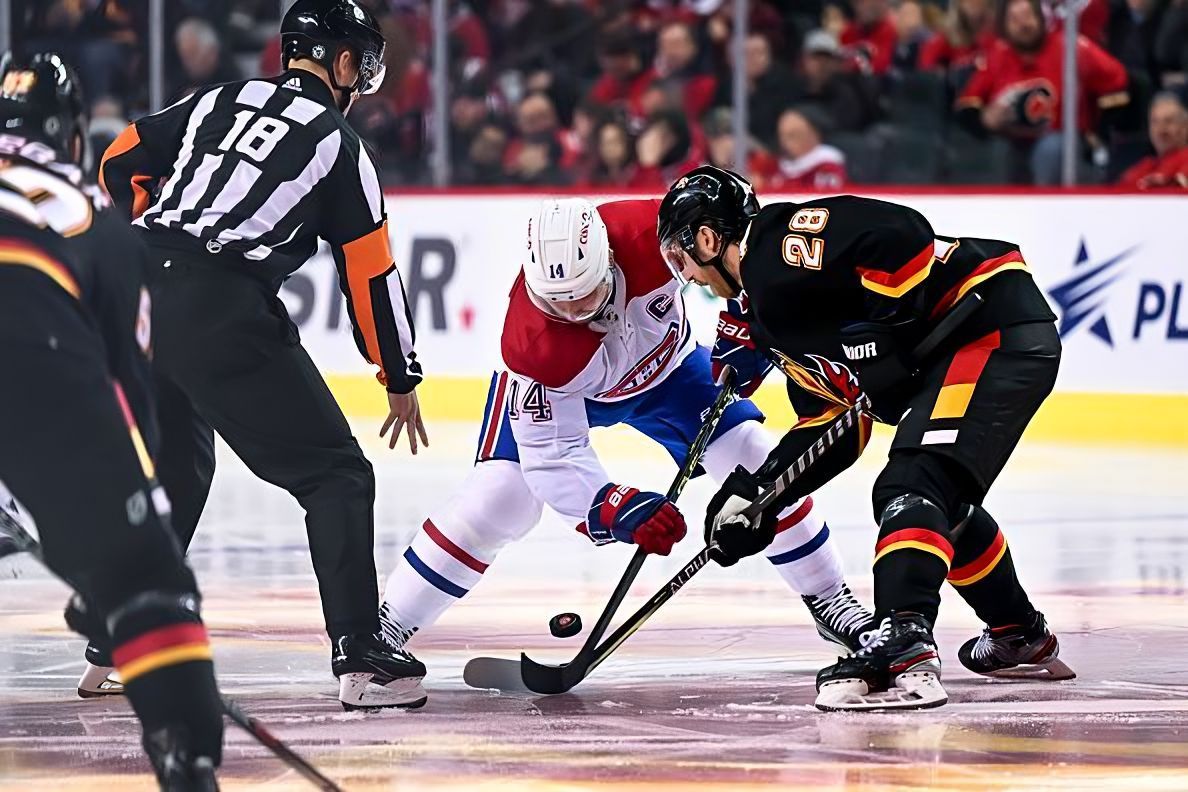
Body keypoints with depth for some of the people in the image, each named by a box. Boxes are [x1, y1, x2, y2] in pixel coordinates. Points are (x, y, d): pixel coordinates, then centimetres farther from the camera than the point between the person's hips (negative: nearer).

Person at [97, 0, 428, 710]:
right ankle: (360, 658, -11)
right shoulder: (339, 145, 4)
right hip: (225, 314, -7)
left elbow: (121, 164, 23)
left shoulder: (216, 104, 19)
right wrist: (402, 381, 14)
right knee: (335, 474, 0)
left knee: (175, 467, 27)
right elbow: (371, 275, 5)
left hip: (136, 299, 7)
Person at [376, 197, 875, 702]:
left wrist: (743, 328, -24)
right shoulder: (531, 346, -40)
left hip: (665, 367, 3)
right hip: (556, 392, -3)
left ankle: (830, 601, 13)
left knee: (756, 461, -7)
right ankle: (382, 629, -9)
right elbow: (552, 457, -35)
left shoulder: (653, 233, -40)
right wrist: (614, 511, -48)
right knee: (499, 495, -20)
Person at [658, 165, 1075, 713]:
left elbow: (901, 235, -25)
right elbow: (830, 425, 19)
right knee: (942, 498, 26)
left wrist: (885, 329, -19)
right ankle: (1023, 641, 40)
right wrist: (756, 491, 12)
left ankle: (903, 648, -37)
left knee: (914, 485, -22)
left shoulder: (781, 245, -12)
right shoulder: (767, 309, 20)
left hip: (997, 323, -11)